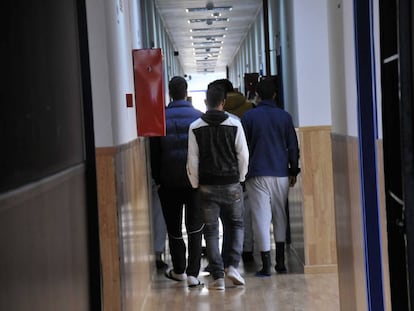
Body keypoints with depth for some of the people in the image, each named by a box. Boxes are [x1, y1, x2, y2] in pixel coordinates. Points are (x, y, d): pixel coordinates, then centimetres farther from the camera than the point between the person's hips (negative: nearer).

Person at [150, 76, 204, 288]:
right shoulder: (199, 116, -2)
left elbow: (154, 152, -1)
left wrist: (157, 178, 6)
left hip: (169, 181, 0)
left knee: (173, 227, 13)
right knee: (195, 228, 4)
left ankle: (179, 270, 23)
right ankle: (193, 273, -2)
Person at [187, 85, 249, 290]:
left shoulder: (195, 128, -3)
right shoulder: (234, 125, -5)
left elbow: (192, 160, -3)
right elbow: (243, 156, -3)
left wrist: (196, 185, 8)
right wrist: (240, 178, 12)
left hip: (207, 187, 0)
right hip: (232, 185, 0)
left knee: (211, 230, 6)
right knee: (236, 225, 17)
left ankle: (217, 276, 4)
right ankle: (232, 266, 3)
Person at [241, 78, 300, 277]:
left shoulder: (249, 117, -1)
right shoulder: (284, 117, 5)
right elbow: (293, 147, 7)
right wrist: (293, 171, 14)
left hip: (257, 175, -3)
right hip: (281, 174, 3)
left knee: (261, 217, -3)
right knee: (280, 216, 14)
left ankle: (266, 265, -7)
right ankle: (280, 262, 15)